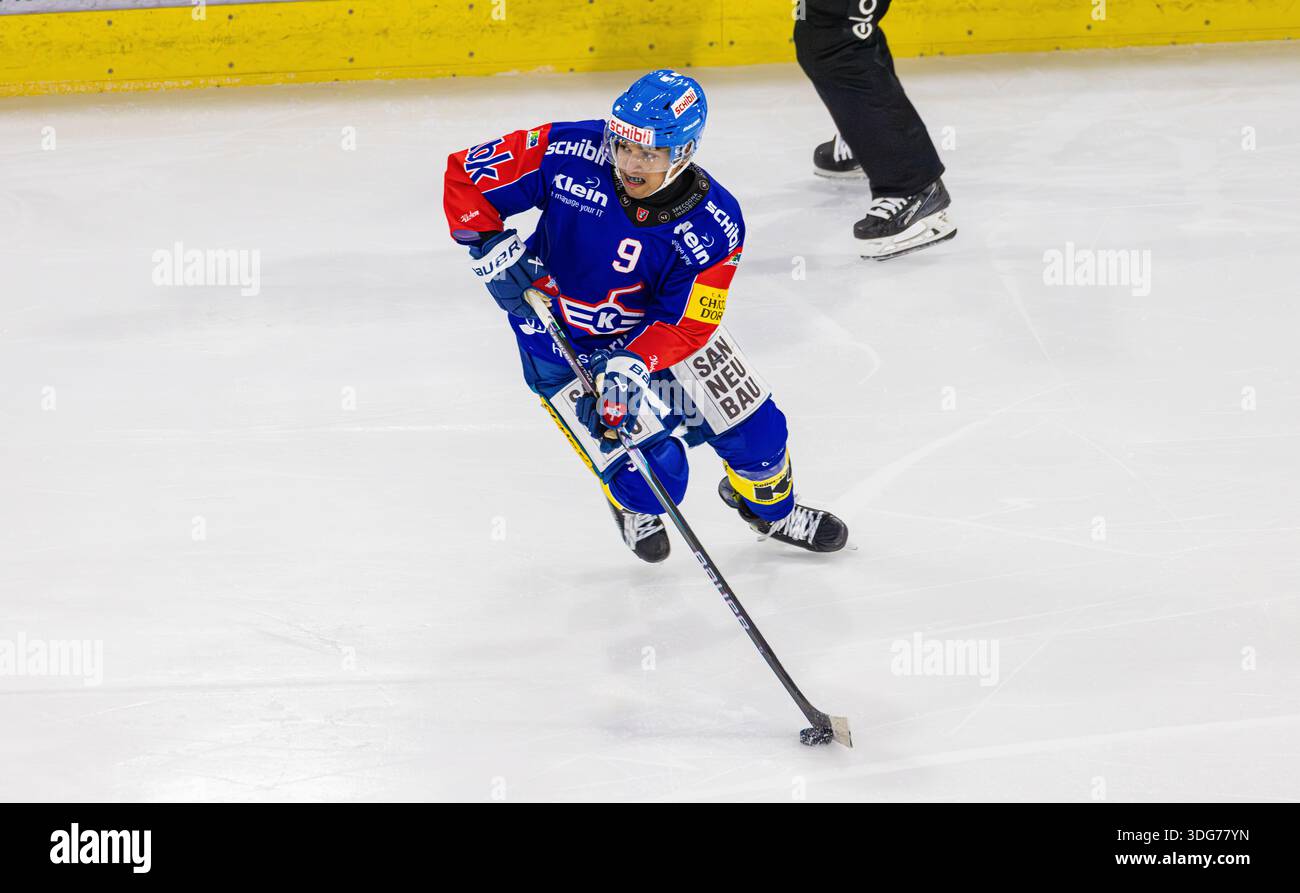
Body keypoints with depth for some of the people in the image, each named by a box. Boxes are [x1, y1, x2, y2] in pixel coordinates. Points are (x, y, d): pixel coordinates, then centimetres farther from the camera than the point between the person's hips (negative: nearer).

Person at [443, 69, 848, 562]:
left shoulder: (713, 226, -24)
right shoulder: (570, 154, -28)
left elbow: (684, 324, -24)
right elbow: (465, 174, -19)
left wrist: (631, 366, -41)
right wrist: (491, 248, -31)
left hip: (656, 327, 2)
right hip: (562, 336, -2)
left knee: (754, 426, 6)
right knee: (651, 473, -10)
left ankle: (769, 507, 42)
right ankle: (635, 506, 29)